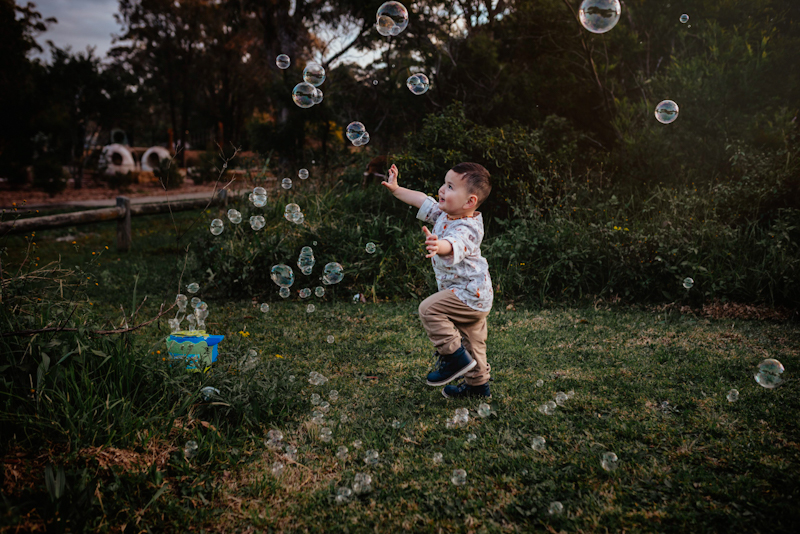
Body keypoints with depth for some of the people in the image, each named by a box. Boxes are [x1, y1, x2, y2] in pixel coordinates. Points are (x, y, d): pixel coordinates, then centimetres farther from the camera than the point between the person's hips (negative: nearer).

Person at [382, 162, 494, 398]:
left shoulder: (466, 228, -29)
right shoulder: (446, 215, 1)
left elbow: (454, 245, -50)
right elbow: (424, 201, 13)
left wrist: (438, 246, -71)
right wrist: (396, 189, 14)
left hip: (469, 294, -10)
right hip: (475, 297, 10)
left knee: (429, 309, -19)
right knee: (472, 341, 19)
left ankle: (455, 356, -10)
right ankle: (477, 384, 33)